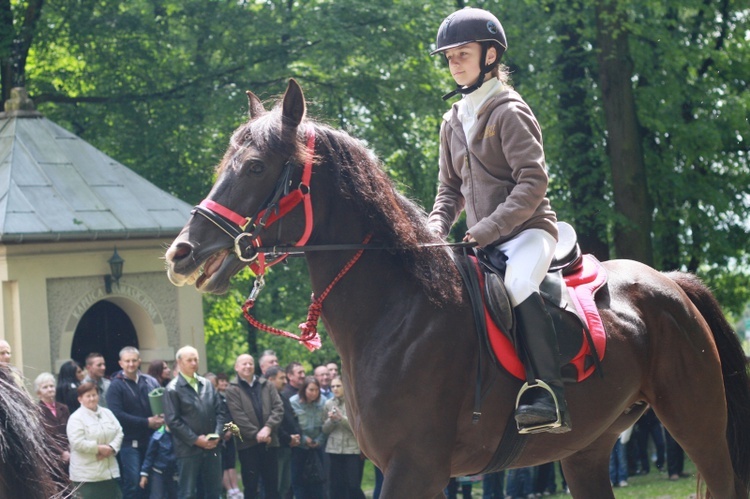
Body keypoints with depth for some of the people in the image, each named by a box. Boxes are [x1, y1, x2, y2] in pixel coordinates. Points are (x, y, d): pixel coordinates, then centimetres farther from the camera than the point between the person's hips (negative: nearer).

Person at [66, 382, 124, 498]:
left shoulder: (107, 413, 12)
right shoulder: (76, 418, -9)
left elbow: (119, 432, 7)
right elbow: (77, 442, -19)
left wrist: (111, 448, -12)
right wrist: (99, 448, -17)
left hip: (109, 470, 7)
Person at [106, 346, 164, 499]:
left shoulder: (151, 382, 10)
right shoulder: (116, 386, -4)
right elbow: (116, 414, -15)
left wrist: (161, 418, -10)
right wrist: (146, 422, -16)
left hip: (150, 440, 5)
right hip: (129, 442, -5)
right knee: (132, 483, -9)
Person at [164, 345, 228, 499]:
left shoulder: (207, 385, 12)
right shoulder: (173, 389, -6)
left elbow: (220, 412, 13)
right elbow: (173, 420, -11)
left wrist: (217, 434, -3)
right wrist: (195, 439, -13)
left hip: (212, 448, 5)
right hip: (188, 449, -5)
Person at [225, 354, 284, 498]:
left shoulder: (267, 385, 10)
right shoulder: (232, 389, -1)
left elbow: (278, 408, 2)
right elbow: (238, 416, -10)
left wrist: (268, 428, -13)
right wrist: (256, 434, -15)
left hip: (269, 442, 3)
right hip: (248, 443, -3)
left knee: (272, 485, 7)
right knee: (251, 486, 1)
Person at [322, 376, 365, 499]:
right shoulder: (329, 404, 8)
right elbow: (325, 429, 9)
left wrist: (342, 418, -17)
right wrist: (331, 420, -10)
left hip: (353, 449, -3)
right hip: (334, 450, 3)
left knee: (353, 487, -7)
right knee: (337, 488, 2)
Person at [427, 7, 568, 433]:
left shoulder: (509, 112, -8)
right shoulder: (453, 122, 15)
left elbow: (533, 182, -17)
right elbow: (451, 189, 20)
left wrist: (488, 229, -22)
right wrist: (437, 226, 0)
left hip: (528, 230, -9)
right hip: (483, 241, 9)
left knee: (517, 284, -36)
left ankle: (550, 396, -41)